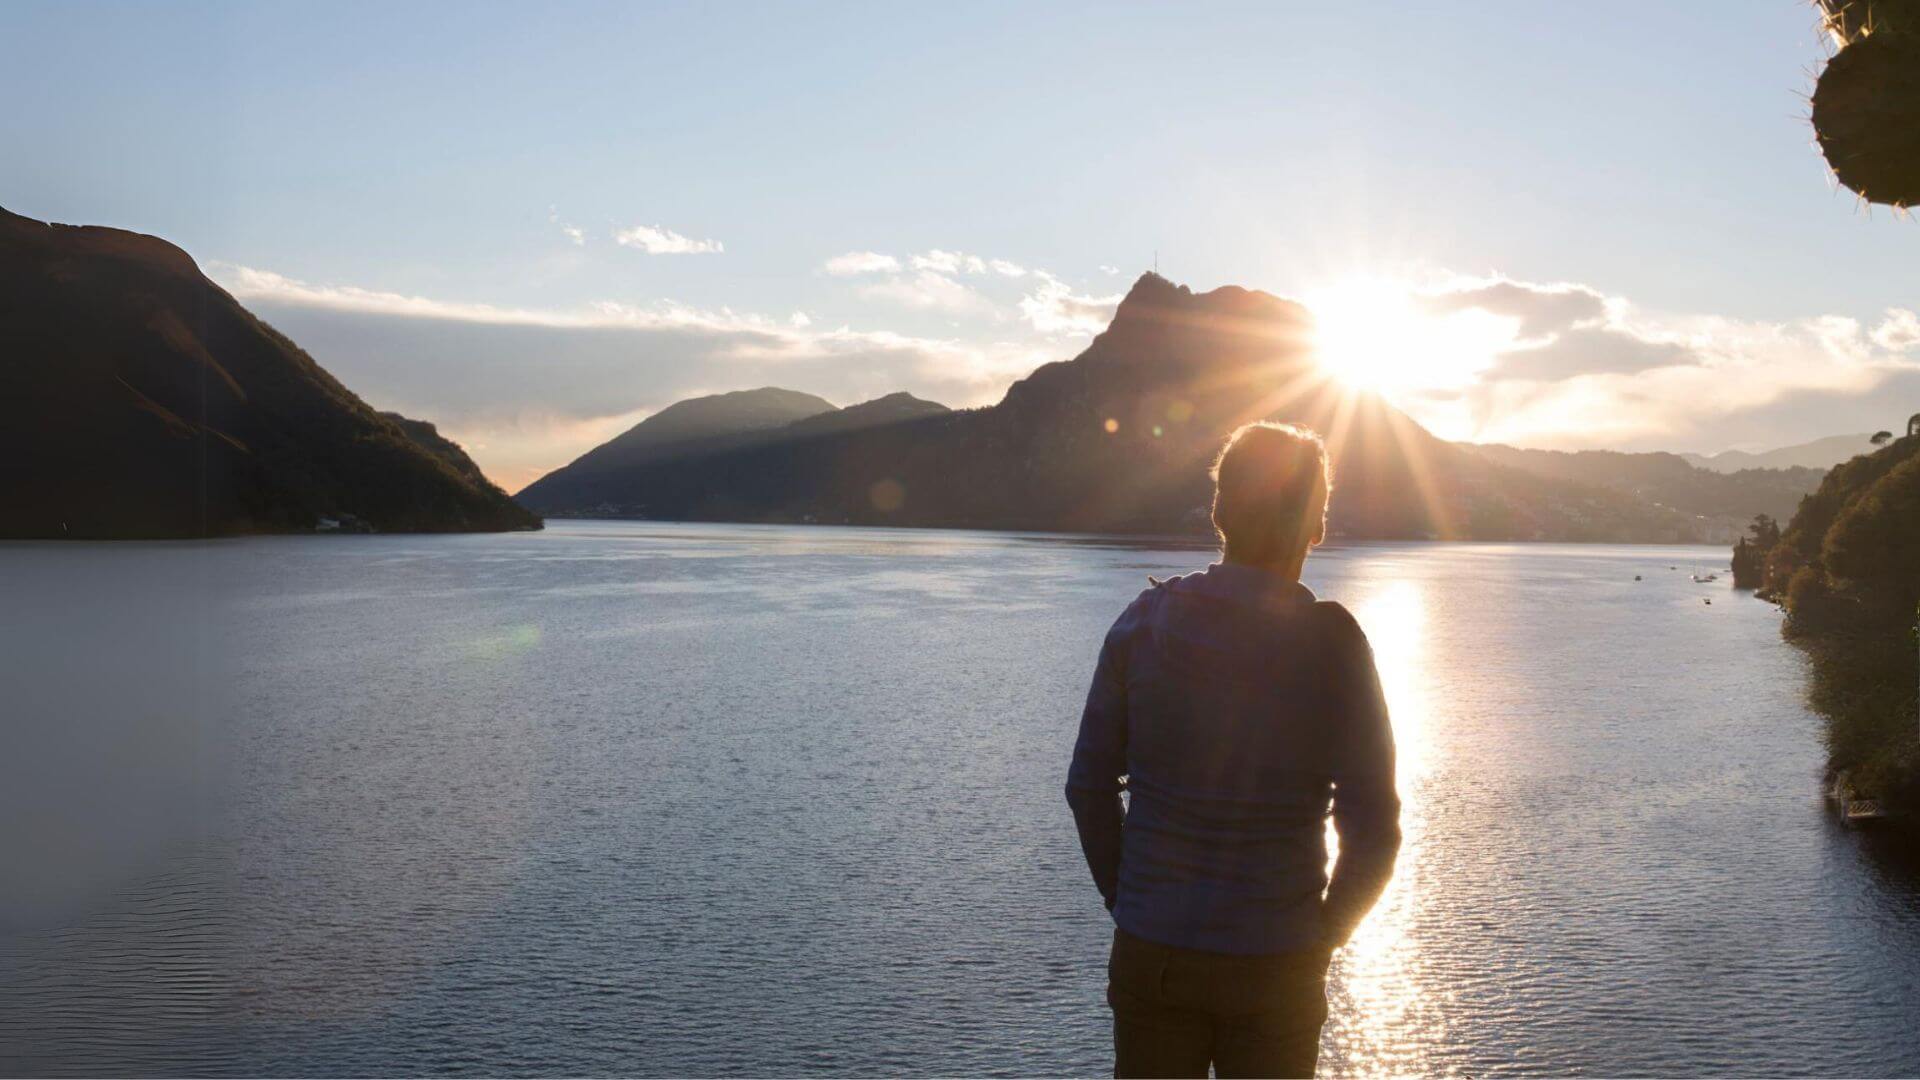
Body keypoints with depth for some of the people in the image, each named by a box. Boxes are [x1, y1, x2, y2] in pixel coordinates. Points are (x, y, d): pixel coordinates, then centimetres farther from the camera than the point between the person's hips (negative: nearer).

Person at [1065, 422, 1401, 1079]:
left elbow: (1089, 788, 0)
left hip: (1150, 954, 2)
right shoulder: (1330, 644, -12)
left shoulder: (1146, 620, -5)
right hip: (1275, 971, -2)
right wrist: (1322, 936, 5)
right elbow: (1372, 834, -11)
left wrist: (1126, 902, 12)